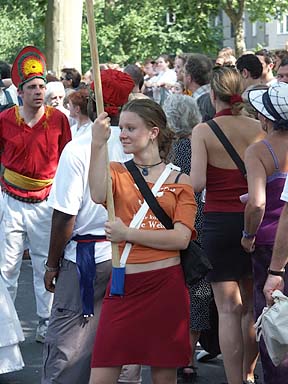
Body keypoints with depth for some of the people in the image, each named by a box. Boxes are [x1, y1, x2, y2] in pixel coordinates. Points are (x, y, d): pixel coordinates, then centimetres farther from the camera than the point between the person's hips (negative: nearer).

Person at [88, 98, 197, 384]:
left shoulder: (179, 181, 6)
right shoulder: (117, 172, 8)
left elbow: (181, 238, -6)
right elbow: (98, 196, -16)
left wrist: (128, 234, -12)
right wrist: (98, 144, -23)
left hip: (166, 284, 0)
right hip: (124, 284, 0)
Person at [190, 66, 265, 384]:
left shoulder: (203, 131, -7)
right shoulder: (257, 128, 1)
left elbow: (197, 182, -15)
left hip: (219, 222, -3)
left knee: (228, 308, 0)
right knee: (252, 303, 15)